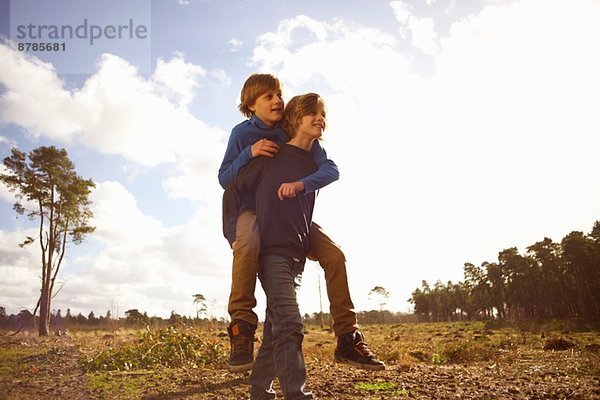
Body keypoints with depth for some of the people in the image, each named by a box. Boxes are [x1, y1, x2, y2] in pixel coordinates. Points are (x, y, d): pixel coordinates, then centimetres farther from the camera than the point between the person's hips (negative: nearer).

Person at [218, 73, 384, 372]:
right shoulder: (242, 132, -6)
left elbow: (330, 169, -17)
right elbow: (224, 179, -7)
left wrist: (302, 184, -38)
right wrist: (249, 153, -24)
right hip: (253, 210, -2)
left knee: (334, 255, -17)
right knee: (247, 244, -40)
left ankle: (347, 338, -5)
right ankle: (241, 326, -27)